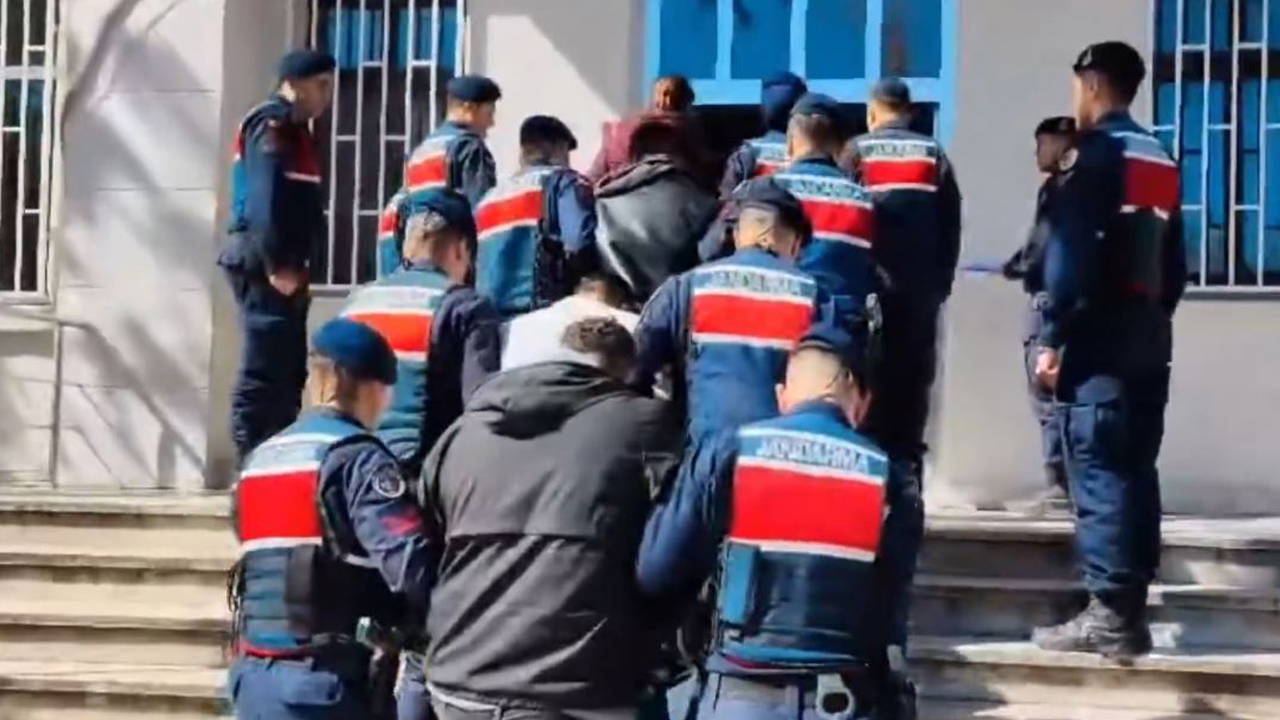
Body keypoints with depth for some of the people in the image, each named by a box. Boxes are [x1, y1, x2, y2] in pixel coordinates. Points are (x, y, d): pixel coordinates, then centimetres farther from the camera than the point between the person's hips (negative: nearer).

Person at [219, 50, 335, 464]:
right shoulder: (273, 126, -9)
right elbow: (264, 200, -20)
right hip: (265, 267, -10)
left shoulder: (291, 130, 22)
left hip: (280, 267, 10)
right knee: (263, 378, -10)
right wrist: (278, 266, -23)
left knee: (287, 375, 12)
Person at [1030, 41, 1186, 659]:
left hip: (1099, 340, -8)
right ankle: (1130, 609, 10)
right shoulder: (1161, 161, 17)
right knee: (1133, 470, 8)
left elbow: (1070, 254, -15)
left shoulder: (1094, 152, -8)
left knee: (1098, 473, -8)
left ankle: (1109, 615, -9)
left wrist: (1052, 338, -13)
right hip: (1147, 338, 8)